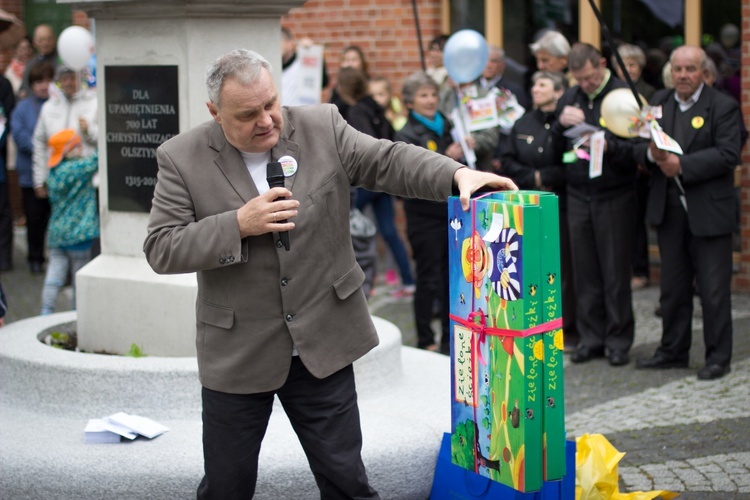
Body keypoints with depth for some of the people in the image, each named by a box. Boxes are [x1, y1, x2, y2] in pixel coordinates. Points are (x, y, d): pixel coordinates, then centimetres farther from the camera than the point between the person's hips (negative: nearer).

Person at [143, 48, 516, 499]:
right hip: (238, 355, -1)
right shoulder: (182, 159, -8)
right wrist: (239, 224, -23)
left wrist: (458, 174, -21)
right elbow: (161, 249, -11)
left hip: (323, 345, 1)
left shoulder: (322, 127, -3)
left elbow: (389, 161, -4)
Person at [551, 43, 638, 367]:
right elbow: (553, 148, 12)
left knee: (615, 273, 1)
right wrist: (561, 124, -6)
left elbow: (637, 148, -11)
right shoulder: (569, 99, 11)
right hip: (578, 196, 5)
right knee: (585, 272, 7)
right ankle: (591, 338, 16)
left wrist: (609, 147, -28)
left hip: (614, 197, -5)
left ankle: (618, 341, 9)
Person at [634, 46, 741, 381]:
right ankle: (673, 351, 25)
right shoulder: (659, 102, 11)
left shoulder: (723, 107, -6)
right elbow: (639, 148, 8)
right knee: (672, 287, 14)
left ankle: (718, 357, 8)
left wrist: (682, 165, -22)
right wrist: (652, 153, -15)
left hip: (709, 212, -5)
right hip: (669, 210, 5)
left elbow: (728, 154, -16)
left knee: (714, 289, -1)